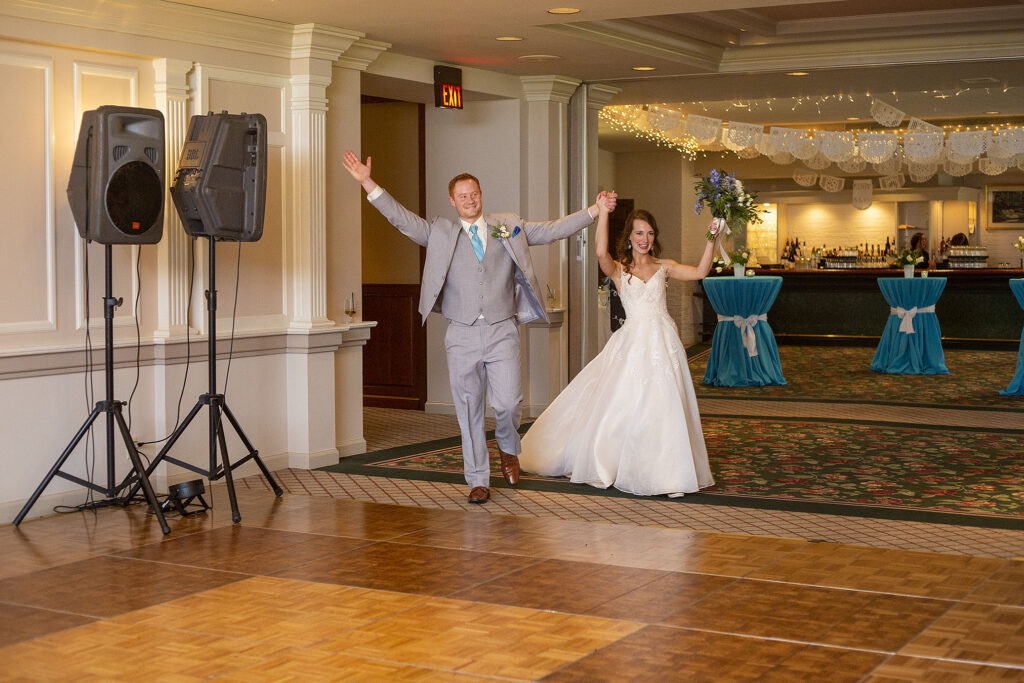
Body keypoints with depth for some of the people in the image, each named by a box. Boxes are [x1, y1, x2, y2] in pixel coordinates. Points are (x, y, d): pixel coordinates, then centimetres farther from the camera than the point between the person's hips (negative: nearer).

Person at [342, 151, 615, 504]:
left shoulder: (510, 227, 9)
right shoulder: (440, 233, 8)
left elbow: (552, 230, 9)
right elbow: (401, 218, 3)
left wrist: (596, 210, 3)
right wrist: (367, 183, -6)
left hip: (502, 332, 0)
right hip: (462, 335, 0)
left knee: (508, 403, -8)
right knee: (469, 410, 3)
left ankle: (508, 447, 26)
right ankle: (478, 481, 14)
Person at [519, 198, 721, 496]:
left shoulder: (663, 266, 12)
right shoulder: (618, 270, 4)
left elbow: (700, 272, 3)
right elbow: (601, 253, -17)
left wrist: (711, 240, -7)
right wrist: (603, 213, -19)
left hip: (663, 342, 2)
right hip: (633, 341, -2)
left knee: (664, 406, -3)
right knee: (622, 405, 1)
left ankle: (664, 470, 6)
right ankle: (605, 466, 19)